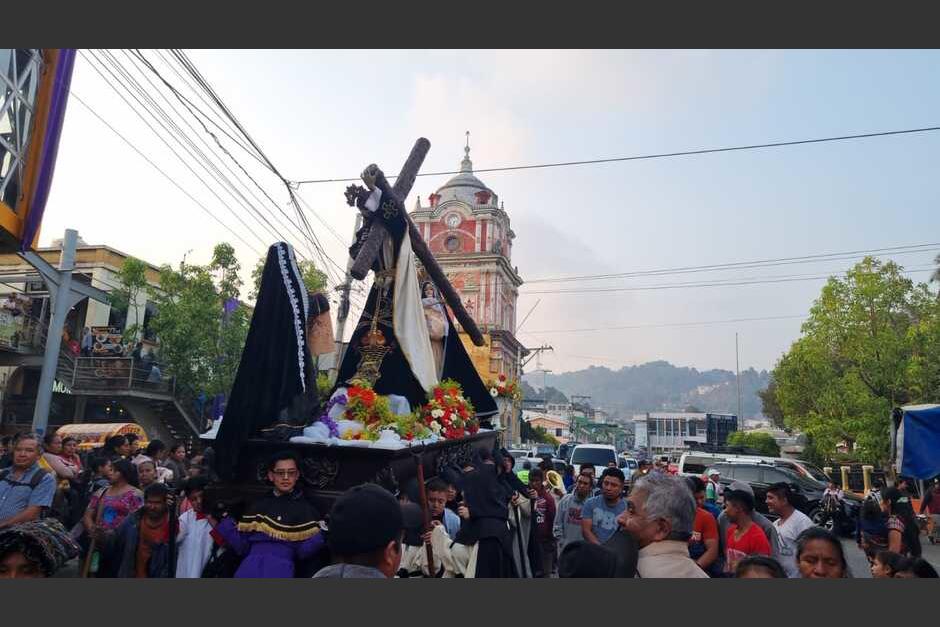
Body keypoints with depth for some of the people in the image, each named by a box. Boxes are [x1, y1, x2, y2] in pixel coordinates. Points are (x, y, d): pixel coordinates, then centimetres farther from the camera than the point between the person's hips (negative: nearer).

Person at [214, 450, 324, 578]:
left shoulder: (305, 508, 12)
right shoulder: (258, 505, 21)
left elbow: (304, 550, 5)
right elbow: (242, 545, 15)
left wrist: (320, 536, -12)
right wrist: (224, 521, 8)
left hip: (281, 564, -2)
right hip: (252, 562, 2)